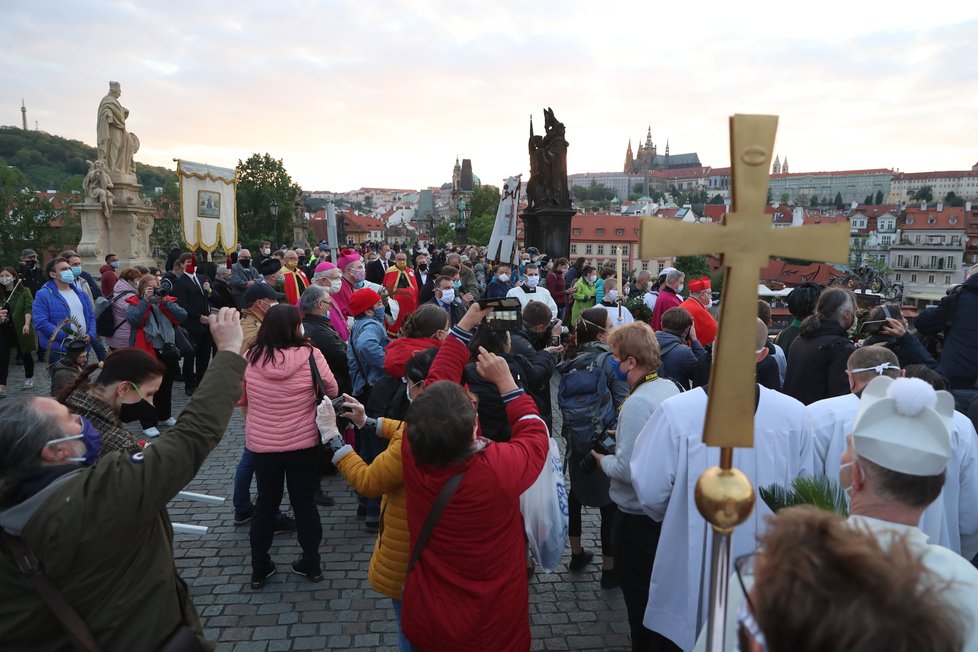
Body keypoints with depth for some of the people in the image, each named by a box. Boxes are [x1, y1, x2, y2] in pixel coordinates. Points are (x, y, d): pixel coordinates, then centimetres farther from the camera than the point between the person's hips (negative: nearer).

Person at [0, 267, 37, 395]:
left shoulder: (24, 292, -5)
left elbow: (28, 309, -14)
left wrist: (26, 324, -26)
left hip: (21, 330, -3)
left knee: (25, 355, 13)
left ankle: (29, 378, 34)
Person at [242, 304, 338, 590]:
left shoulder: (250, 357, -12)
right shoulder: (310, 355, -18)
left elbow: (239, 399, 2)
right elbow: (332, 392, -4)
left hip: (261, 445, 2)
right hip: (304, 444, -1)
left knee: (265, 504, 19)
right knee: (304, 503, 15)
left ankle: (259, 569, 29)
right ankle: (311, 564, 27)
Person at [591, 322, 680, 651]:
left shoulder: (637, 403, -27)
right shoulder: (670, 387, -1)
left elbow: (627, 470, -29)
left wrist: (603, 461, -10)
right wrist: (623, 436, 8)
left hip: (637, 514, -9)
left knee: (638, 590, 11)